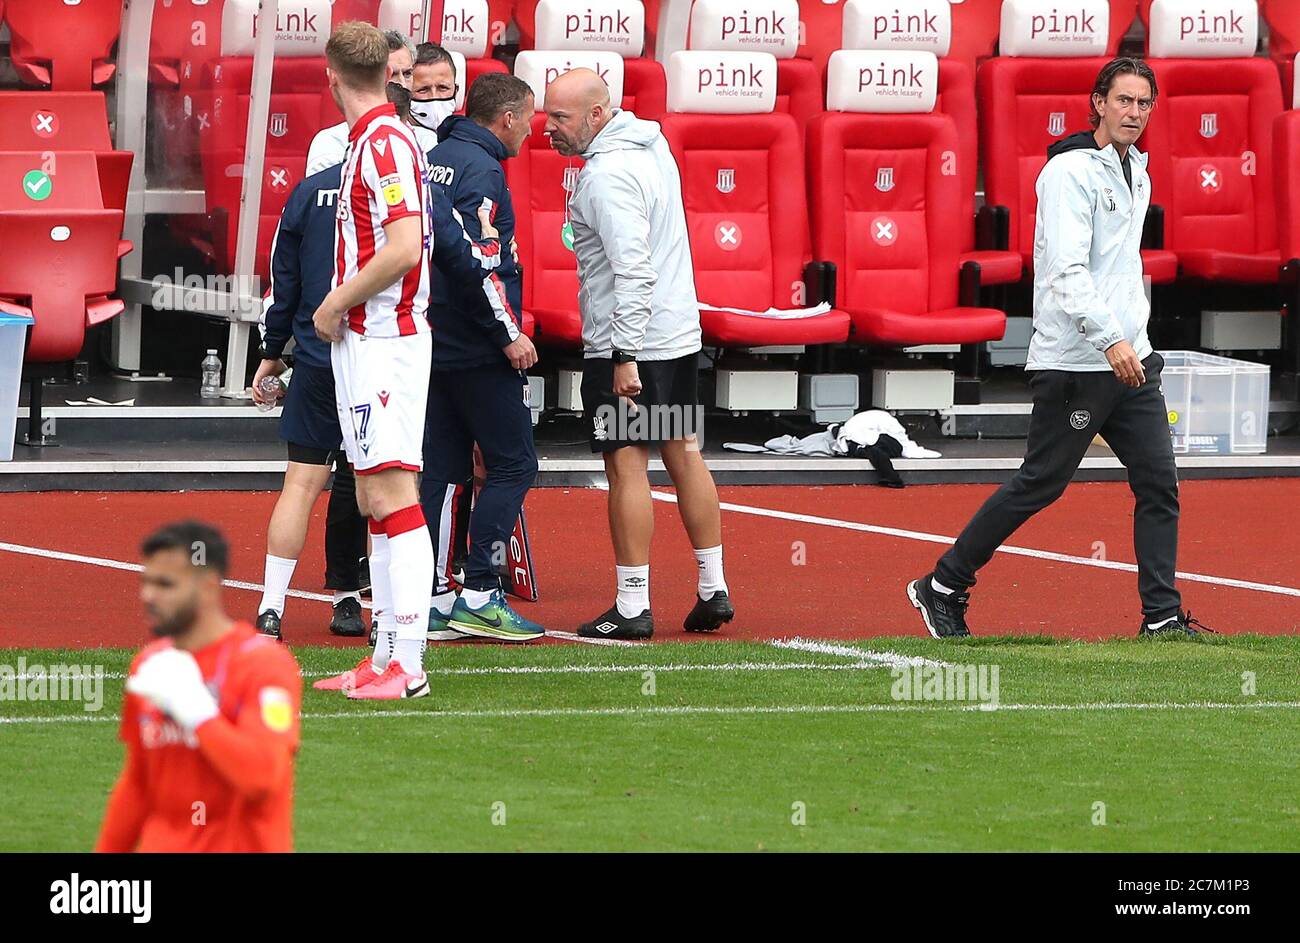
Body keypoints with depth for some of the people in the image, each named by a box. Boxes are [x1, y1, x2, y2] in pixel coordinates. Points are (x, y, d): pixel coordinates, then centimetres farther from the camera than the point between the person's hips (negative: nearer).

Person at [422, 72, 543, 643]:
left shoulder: (435, 161, 13)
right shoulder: (480, 170, -15)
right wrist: (509, 333, -17)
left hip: (436, 340, 9)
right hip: (477, 350, -9)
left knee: (443, 469, 10)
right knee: (513, 464, -3)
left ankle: (433, 599, 10)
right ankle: (479, 596, -7)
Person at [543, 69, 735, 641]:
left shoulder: (607, 175, -19)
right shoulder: (652, 147, 11)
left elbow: (633, 269, -25)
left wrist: (625, 356, -25)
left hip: (629, 343, -9)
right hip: (680, 335, 9)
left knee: (626, 465, -5)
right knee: (684, 455, 13)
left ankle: (632, 609, -4)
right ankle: (713, 593, 16)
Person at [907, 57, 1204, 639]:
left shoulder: (1136, 175, 15)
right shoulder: (1070, 172, -13)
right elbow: (1066, 270, -22)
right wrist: (1110, 339, -31)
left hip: (1131, 359, 8)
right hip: (1074, 365, -8)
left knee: (1159, 482, 0)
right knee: (1039, 484, -3)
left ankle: (1162, 616, 2)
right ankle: (943, 588, 9)